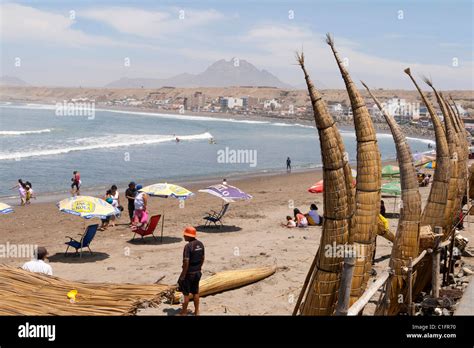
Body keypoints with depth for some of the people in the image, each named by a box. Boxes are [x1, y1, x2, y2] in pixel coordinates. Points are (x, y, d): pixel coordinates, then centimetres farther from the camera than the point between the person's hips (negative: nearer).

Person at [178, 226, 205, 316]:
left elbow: (186, 262, -23)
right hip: (198, 272, 7)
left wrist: (183, 275, -17)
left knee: (186, 293, 5)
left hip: (189, 273, -7)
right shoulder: (200, 244, 2)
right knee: (195, 292, 17)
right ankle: (196, 311, 25)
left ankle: (184, 312, 15)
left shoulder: (188, 246, -22)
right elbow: (202, 258, 10)